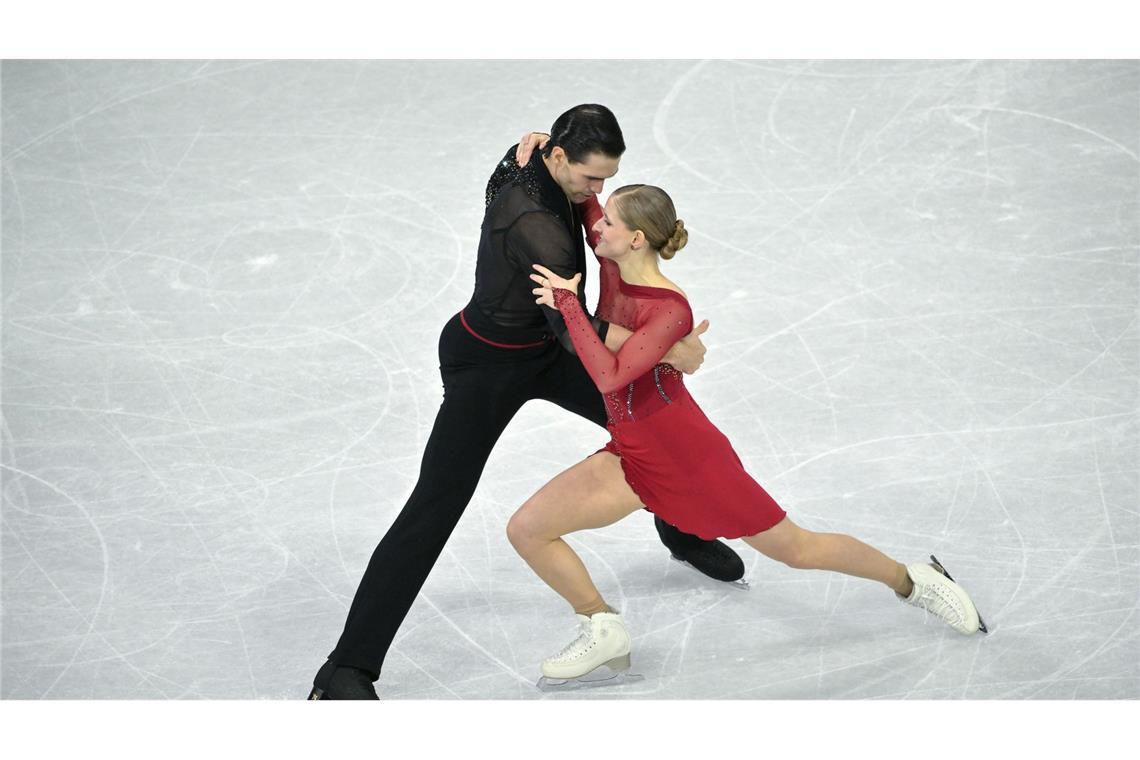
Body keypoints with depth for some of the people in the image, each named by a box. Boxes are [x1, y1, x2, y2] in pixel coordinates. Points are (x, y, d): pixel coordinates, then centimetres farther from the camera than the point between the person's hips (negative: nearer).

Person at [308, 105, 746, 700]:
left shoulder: (530, 155, -11)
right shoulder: (531, 223, -36)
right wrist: (668, 353, -38)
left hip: (544, 351, 9)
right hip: (485, 366, -9)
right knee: (434, 509, -12)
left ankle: (681, 533, 48)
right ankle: (347, 670, -11)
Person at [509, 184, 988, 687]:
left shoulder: (670, 309, -22)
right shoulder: (613, 275, -1)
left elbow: (609, 377, -35)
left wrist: (567, 304, -30)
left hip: (686, 453, -7)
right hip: (630, 454, 7)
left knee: (796, 548, 6)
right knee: (526, 529, -7)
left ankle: (912, 581, 30)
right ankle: (604, 633, 8)